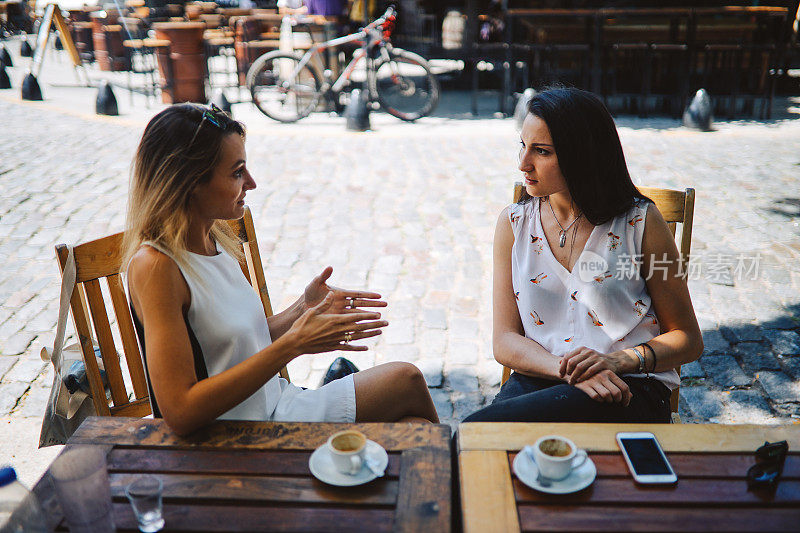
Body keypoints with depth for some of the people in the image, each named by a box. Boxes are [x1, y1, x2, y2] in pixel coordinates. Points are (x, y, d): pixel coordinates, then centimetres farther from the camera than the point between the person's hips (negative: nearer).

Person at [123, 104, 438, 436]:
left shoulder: (214, 239, 4)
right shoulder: (154, 265, -22)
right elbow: (180, 412, -27)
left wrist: (303, 310, -5)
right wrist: (293, 344, -27)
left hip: (275, 404, 8)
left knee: (405, 379, 0)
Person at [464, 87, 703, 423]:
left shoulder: (641, 222, -1)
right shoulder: (514, 223, 7)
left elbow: (688, 339, 5)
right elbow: (504, 341, 2)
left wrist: (619, 360, -15)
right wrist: (566, 369, -18)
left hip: (629, 390, -3)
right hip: (541, 379, 3)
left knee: (477, 429, -31)